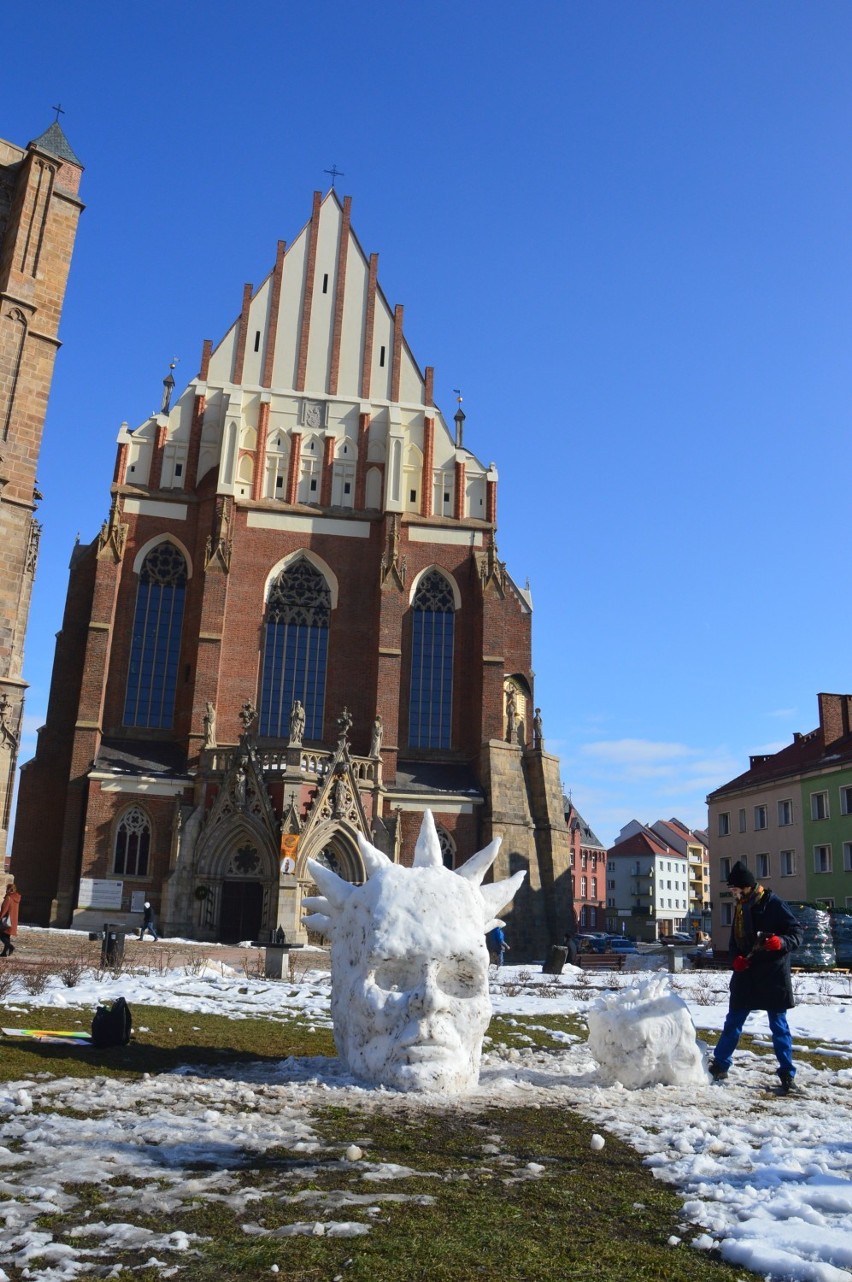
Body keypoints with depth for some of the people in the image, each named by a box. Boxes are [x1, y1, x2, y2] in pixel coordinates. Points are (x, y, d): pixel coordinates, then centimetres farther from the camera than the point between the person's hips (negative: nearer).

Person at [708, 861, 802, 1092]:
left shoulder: (773, 904, -10)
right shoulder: (740, 907, 10)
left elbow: (797, 933, -11)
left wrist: (780, 941, -31)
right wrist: (736, 958, -3)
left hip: (772, 975, -6)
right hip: (746, 974, 6)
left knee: (779, 1025, 4)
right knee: (733, 1023, 9)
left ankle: (787, 1073, 15)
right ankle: (719, 1066, 18)